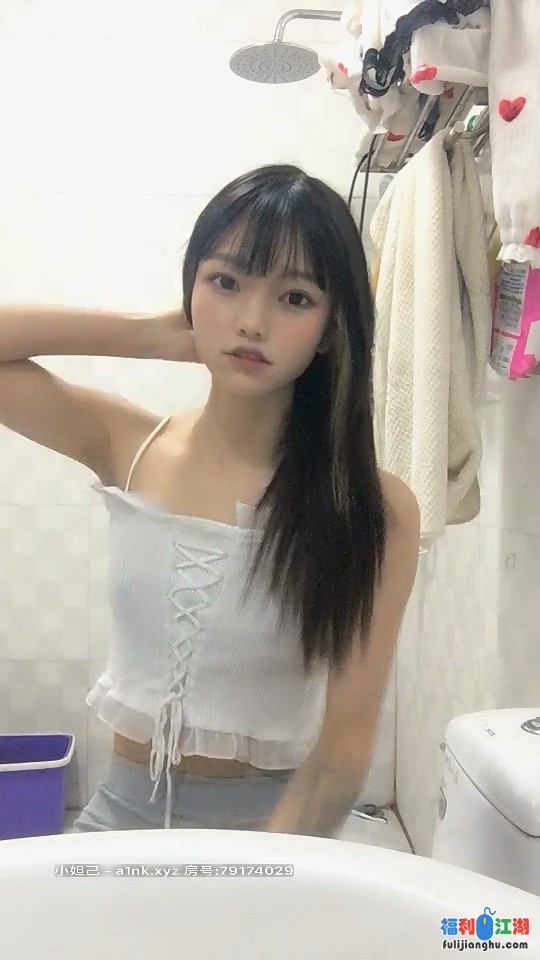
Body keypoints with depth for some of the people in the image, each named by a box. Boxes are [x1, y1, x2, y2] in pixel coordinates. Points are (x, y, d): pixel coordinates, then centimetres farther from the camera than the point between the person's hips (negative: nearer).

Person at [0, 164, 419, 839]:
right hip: (121, 812, 2)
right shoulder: (128, 447, -5)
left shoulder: (374, 508, -13)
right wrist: (151, 334, -11)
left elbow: (347, 742, -13)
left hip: (271, 823, -1)